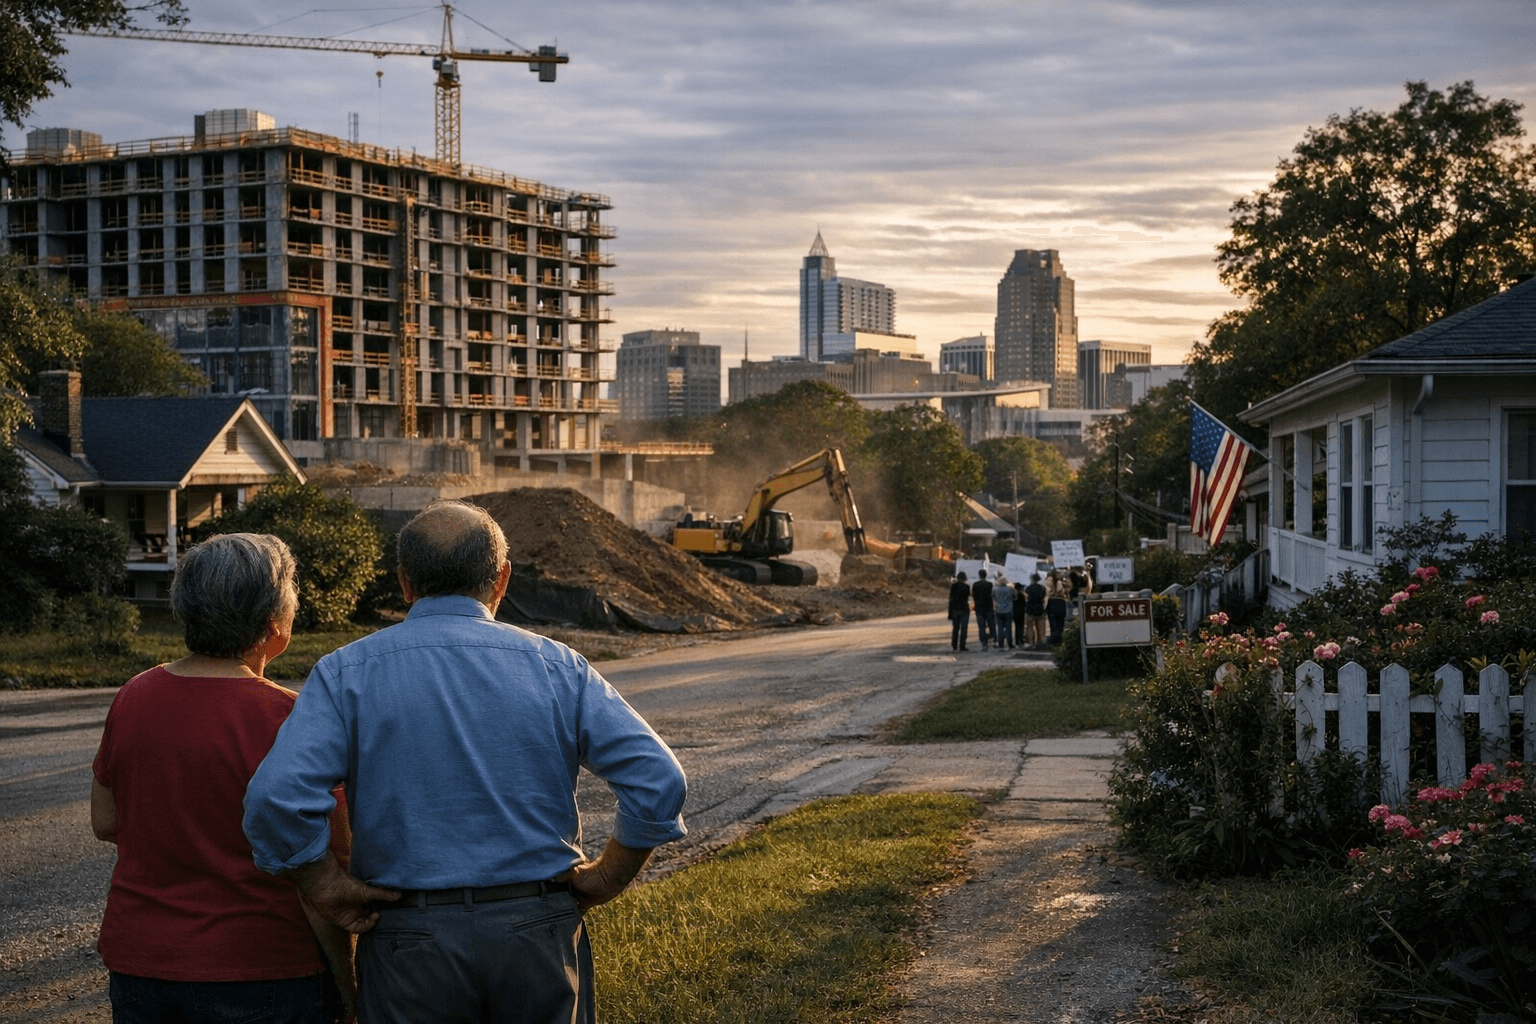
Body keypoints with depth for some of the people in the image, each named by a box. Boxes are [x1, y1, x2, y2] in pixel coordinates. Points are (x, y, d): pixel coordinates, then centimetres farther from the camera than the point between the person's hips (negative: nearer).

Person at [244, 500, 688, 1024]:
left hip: (410, 941, -1)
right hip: (538, 931, 1)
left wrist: (328, 888, -4)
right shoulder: (556, 667, -1)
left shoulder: (347, 673, -3)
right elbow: (659, 781, -9)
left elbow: (277, 796, -18)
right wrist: (607, 877, 4)